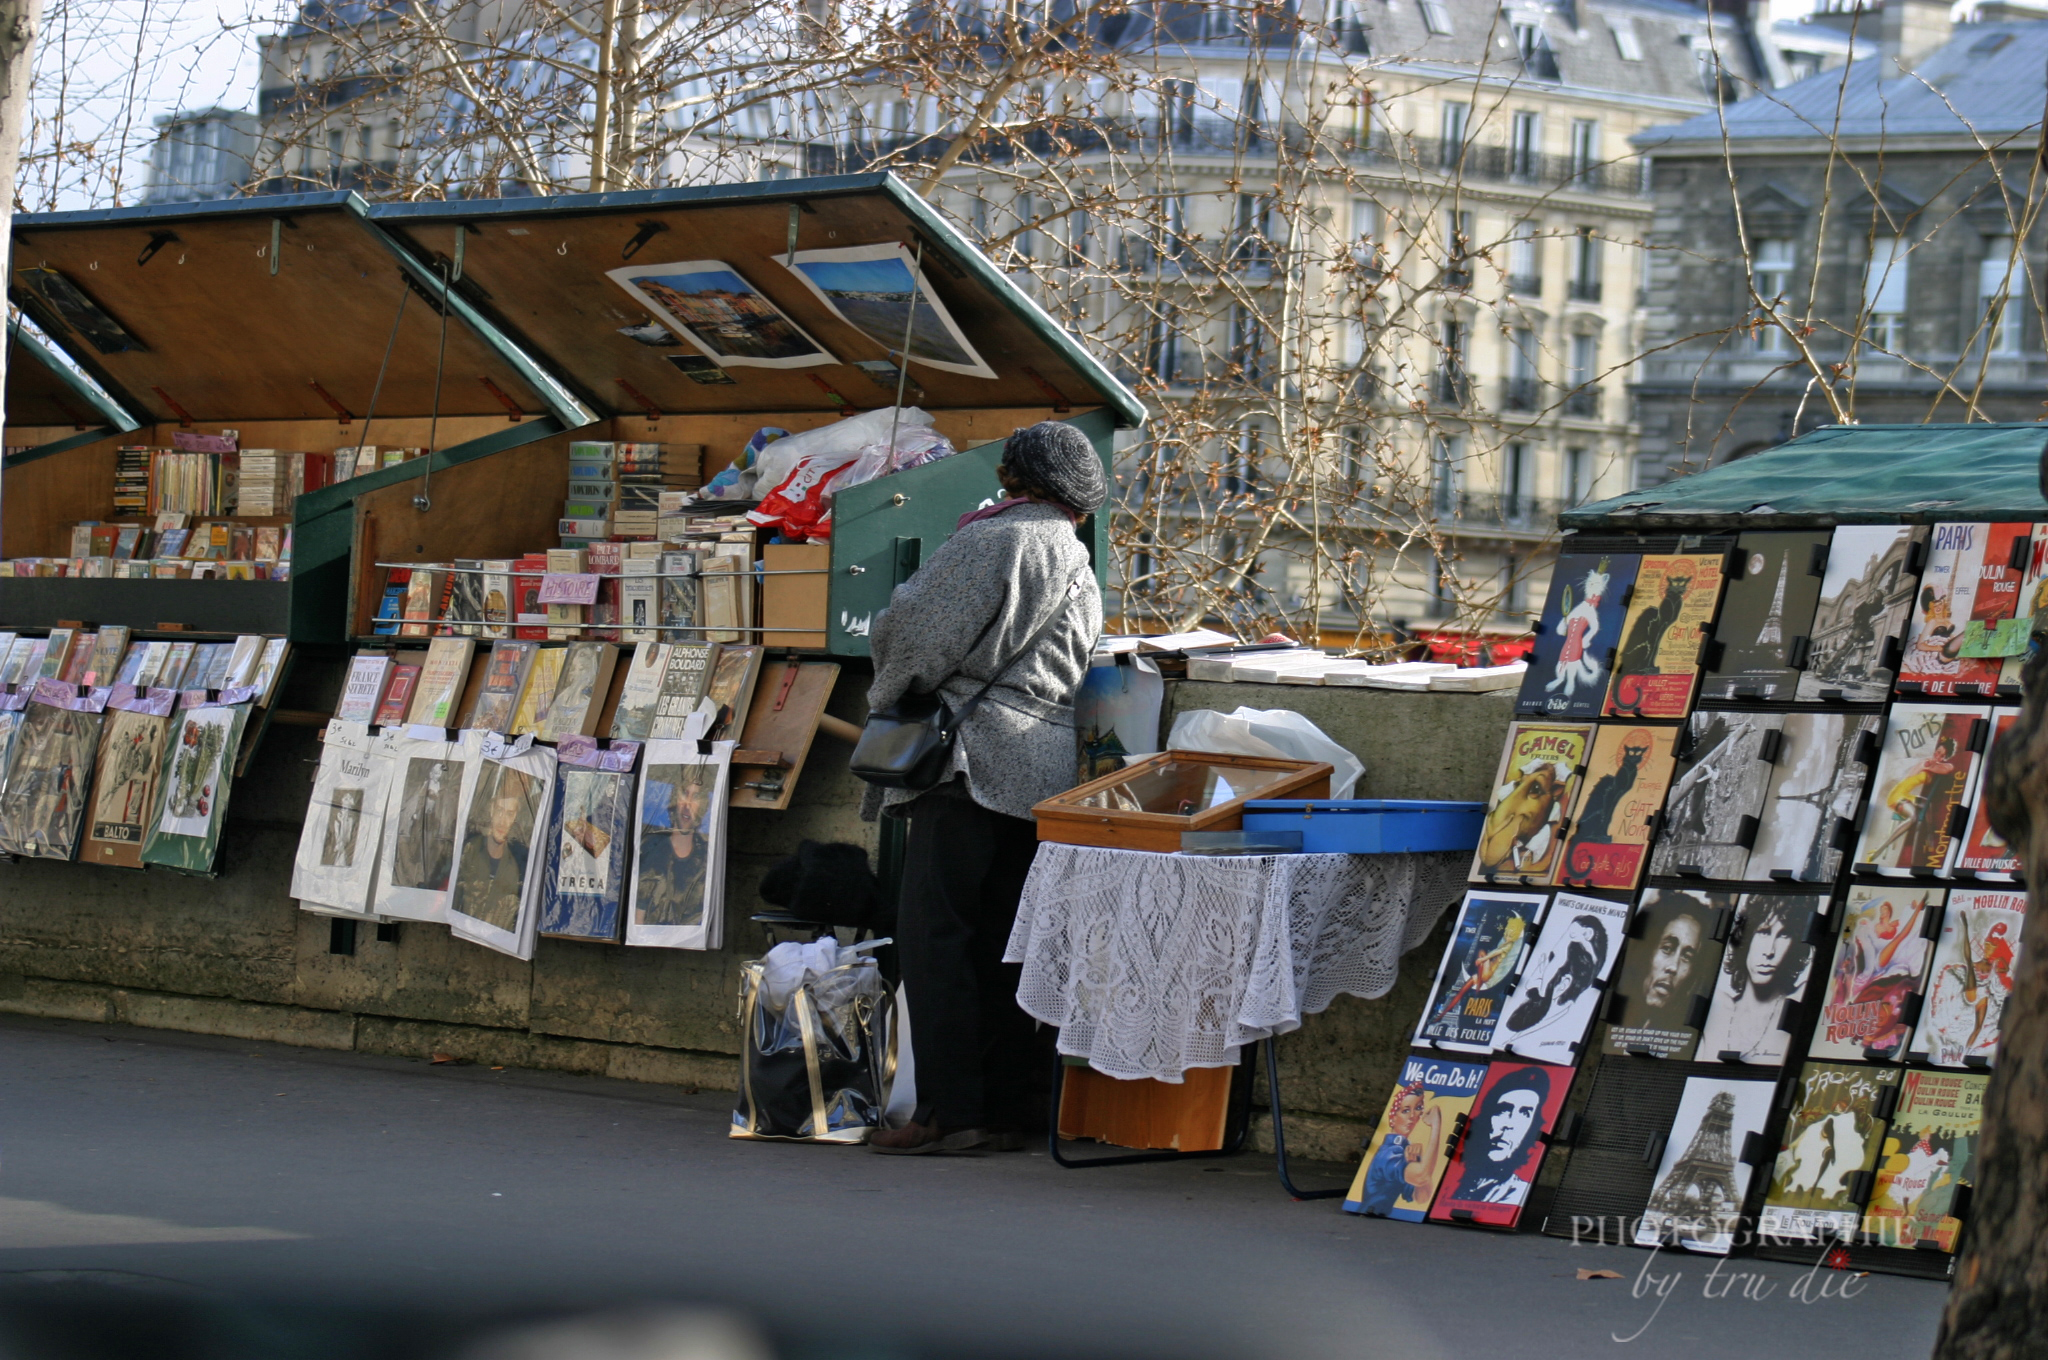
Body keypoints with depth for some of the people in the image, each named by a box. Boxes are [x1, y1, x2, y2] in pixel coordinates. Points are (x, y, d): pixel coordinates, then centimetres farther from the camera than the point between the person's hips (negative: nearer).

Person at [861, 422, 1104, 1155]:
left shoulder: (992, 540, -6)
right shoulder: (1079, 570, 19)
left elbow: (913, 627, -8)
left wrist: (889, 690, 12)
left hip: (974, 754, -9)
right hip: (1046, 766, 9)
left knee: (933, 933, -9)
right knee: (1000, 941, 10)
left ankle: (949, 1109, -14)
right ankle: (1003, 1108, 9)